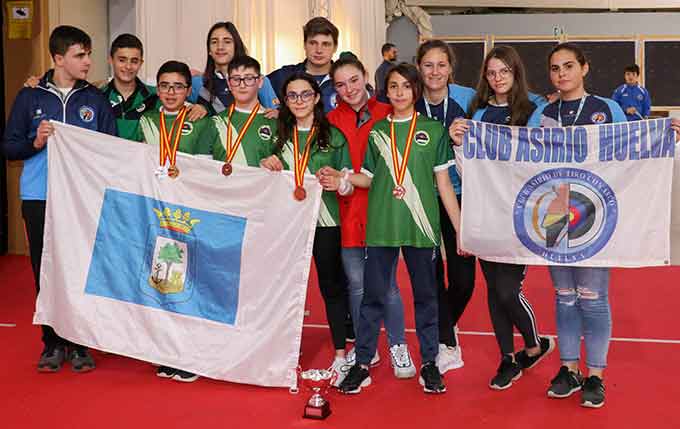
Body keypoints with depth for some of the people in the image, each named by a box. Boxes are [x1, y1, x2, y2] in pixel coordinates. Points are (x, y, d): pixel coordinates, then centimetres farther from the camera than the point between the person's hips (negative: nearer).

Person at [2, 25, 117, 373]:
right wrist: (35, 142, -10)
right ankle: (52, 343, 17)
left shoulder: (96, 100, 8)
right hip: (39, 200, 0)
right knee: (46, 272, 5)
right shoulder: (30, 97, 7)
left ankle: (78, 343, 12)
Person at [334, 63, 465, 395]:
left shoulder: (433, 130, 4)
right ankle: (362, 364, 13)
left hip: (421, 225, -1)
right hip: (381, 225, 1)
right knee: (373, 294, 5)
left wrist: (461, 228, 1)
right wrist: (342, 180, -4)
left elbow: (443, 183, 4)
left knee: (425, 294, 8)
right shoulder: (377, 131, 10)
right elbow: (371, 178, 14)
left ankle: (429, 363, 20)